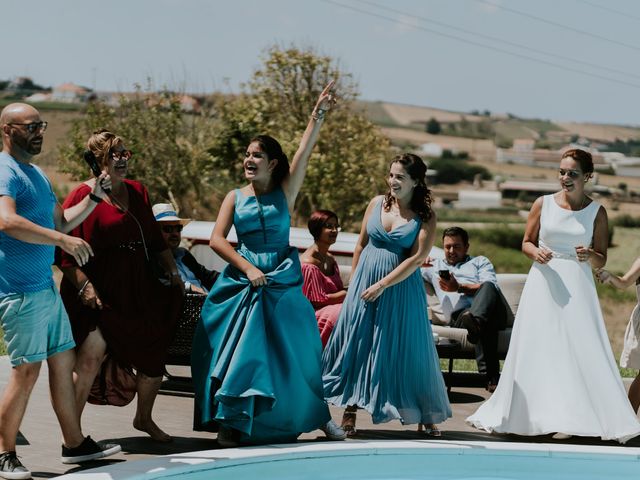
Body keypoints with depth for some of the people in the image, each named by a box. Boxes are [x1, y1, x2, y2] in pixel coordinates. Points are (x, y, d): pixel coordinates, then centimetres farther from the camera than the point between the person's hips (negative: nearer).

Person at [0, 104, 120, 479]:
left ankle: (75, 444, 23)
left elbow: (61, 221, 25)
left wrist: (94, 197, 11)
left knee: (64, 361, 13)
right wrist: (64, 241, -33)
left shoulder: (36, 173, 18)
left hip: (45, 286, 10)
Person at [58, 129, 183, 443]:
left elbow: (155, 239, 20)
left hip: (138, 292, 7)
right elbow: (64, 250, -13)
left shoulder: (137, 192, 12)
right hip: (99, 292, -7)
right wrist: (83, 285, -22)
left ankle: (144, 418, 37)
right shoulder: (83, 195, -8)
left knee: (154, 355, 13)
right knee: (91, 355, -21)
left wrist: (172, 268, 9)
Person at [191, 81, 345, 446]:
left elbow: (304, 154, -7)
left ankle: (319, 413, 19)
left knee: (293, 350, 5)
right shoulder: (235, 197, 5)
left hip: (282, 280, 0)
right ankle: (231, 422, 4)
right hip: (243, 279, 0)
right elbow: (217, 239, -2)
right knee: (240, 348, -4)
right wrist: (247, 267, -13)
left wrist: (319, 115, -15)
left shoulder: (285, 193, 4)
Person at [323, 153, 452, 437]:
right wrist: (353, 282, 11)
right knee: (357, 342, 3)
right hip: (365, 281, 3)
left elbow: (416, 259, -12)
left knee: (406, 347, 0)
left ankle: (425, 416, 10)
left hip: (401, 286, -3)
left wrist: (382, 285, -16)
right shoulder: (377, 203, 4)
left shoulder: (425, 217, -6)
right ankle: (350, 410, 11)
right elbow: (361, 245, 11)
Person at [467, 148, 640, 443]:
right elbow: (526, 243, 9)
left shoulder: (596, 212, 3)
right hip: (544, 285, 1)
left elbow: (601, 261, 5)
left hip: (577, 287, -1)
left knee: (580, 351, -7)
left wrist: (590, 256, -17)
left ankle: (573, 418, -2)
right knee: (537, 351, 4)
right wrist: (536, 253, -13)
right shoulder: (543, 204, 3)